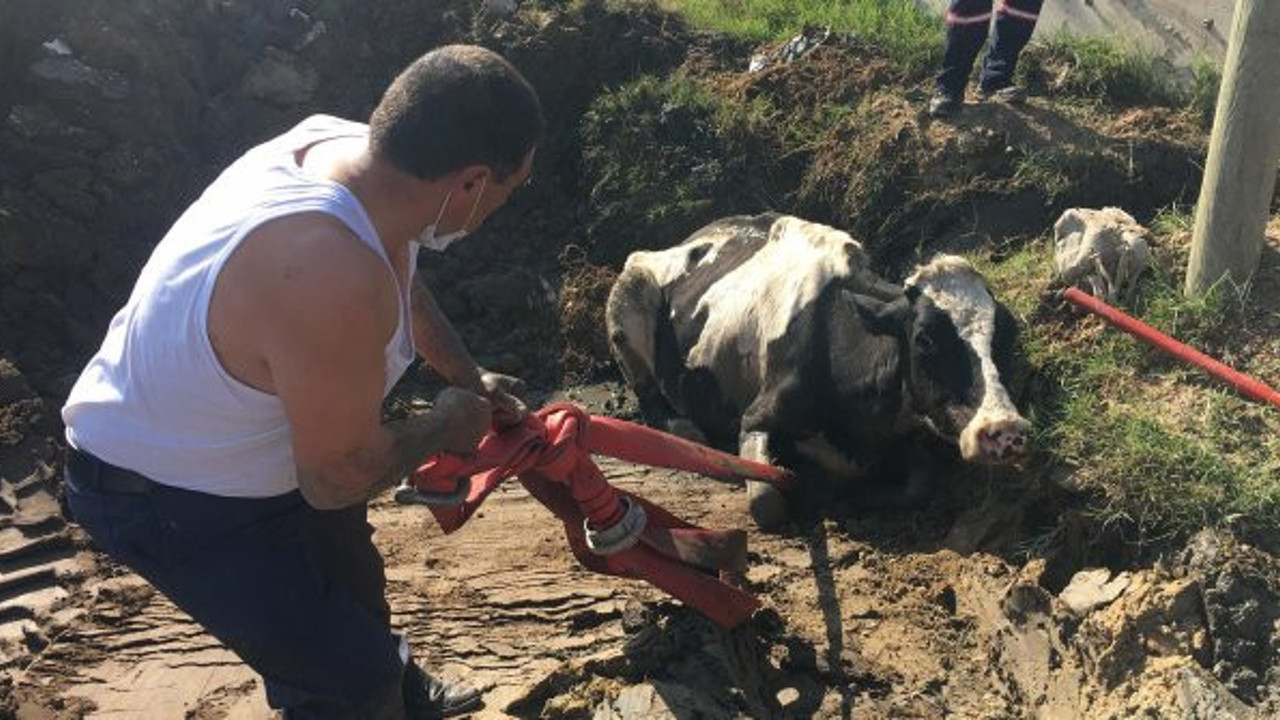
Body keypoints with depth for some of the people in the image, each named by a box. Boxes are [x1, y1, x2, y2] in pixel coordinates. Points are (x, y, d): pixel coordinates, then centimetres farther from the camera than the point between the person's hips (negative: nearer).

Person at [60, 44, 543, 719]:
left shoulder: (344, 143, -17)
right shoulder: (333, 282, -44)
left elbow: (400, 283, 6)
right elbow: (338, 477, -27)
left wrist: (468, 380, 14)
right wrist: (445, 424, -10)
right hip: (169, 501, -9)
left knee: (349, 576, 30)